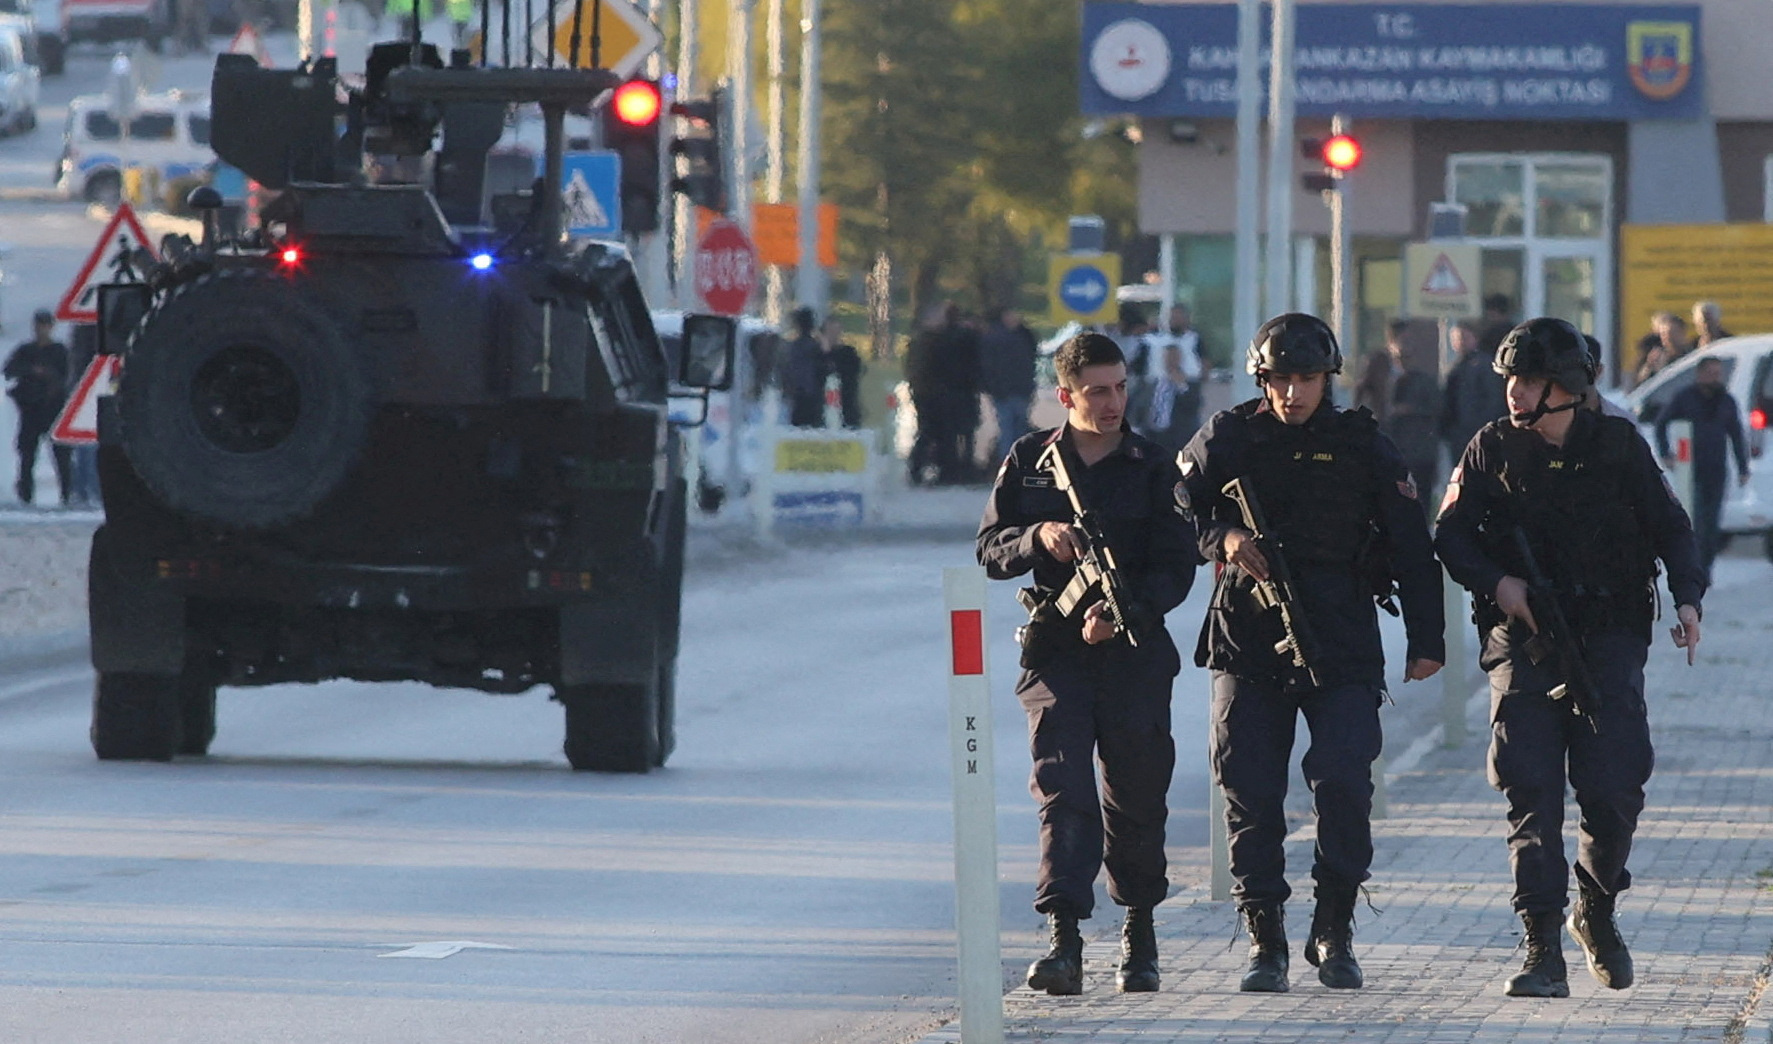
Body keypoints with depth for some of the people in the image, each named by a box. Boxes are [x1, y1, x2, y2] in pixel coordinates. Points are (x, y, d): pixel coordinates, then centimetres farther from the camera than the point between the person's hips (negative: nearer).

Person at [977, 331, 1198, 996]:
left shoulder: (1154, 469, 4)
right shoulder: (1029, 462, 8)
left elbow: (1177, 567, -2)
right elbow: (991, 550, 8)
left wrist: (1126, 613, -19)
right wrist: (1040, 537, -13)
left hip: (1134, 648, 0)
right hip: (1056, 651, 0)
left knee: (1136, 799, 7)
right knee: (1063, 790, -13)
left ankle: (1140, 929, 27)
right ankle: (1064, 941, -22)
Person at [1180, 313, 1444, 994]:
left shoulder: (1363, 446, 6)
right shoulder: (1227, 439, 7)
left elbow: (1410, 545, 8)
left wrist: (1426, 640, 4)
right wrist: (1221, 537, -10)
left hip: (1342, 650, -1)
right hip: (1247, 643, 1)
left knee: (1343, 784, -13)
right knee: (1250, 793, -3)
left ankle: (1334, 932, 3)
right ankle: (1265, 943, 5)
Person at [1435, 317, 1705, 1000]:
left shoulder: (1617, 445, 3)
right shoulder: (1493, 450, 3)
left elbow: (1669, 527, 9)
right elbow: (1450, 534, 4)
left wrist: (1686, 597, -6)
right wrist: (1496, 581, -13)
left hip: (1610, 641, 0)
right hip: (1523, 642, 0)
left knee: (1614, 790, -6)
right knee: (1531, 794, -9)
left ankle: (1598, 912, 23)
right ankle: (1543, 953, -9)